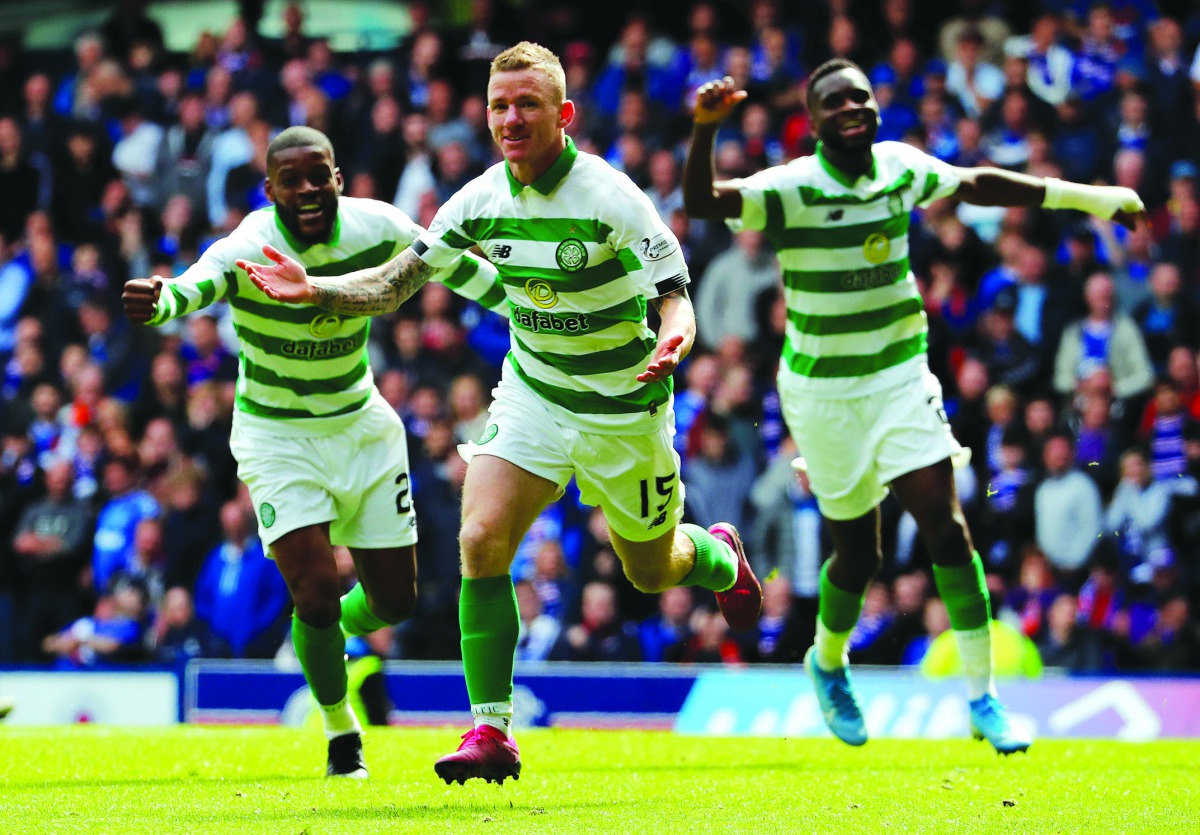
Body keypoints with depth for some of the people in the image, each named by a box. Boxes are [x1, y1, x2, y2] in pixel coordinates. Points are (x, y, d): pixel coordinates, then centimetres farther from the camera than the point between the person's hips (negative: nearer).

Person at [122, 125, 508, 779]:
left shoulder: (376, 229, -13)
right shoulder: (245, 252, -26)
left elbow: (453, 265, 4)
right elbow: (195, 286, -47)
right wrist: (157, 303, -70)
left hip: (361, 426, 4)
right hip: (276, 435, -4)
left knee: (396, 599, 6)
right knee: (317, 589, -17)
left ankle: (338, 628, 44)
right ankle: (341, 733, 9)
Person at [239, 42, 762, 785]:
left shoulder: (610, 198, -23)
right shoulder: (482, 200, -9)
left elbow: (676, 297, -21)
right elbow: (394, 284, -2)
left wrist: (672, 342, -44)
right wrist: (313, 290, -18)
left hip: (623, 409, -3)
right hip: (532, 395, 3)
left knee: (651, 570, 14)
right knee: (482, 538, -19)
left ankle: (720, 557, 53)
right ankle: (492, 730, -14)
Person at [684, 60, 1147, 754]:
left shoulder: (901, 167, -1)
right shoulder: (790, 190, -16)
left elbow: (979, 184, 16)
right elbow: (700, 202, -31)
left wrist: (1087, 196, 22)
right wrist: (705, 129, -50)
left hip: (902, 378, 3)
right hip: (825, 393, -3)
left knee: (947, 527, -9)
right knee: (858, 554, 3)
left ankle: (983, 696, 0)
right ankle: (829, 663, 36)